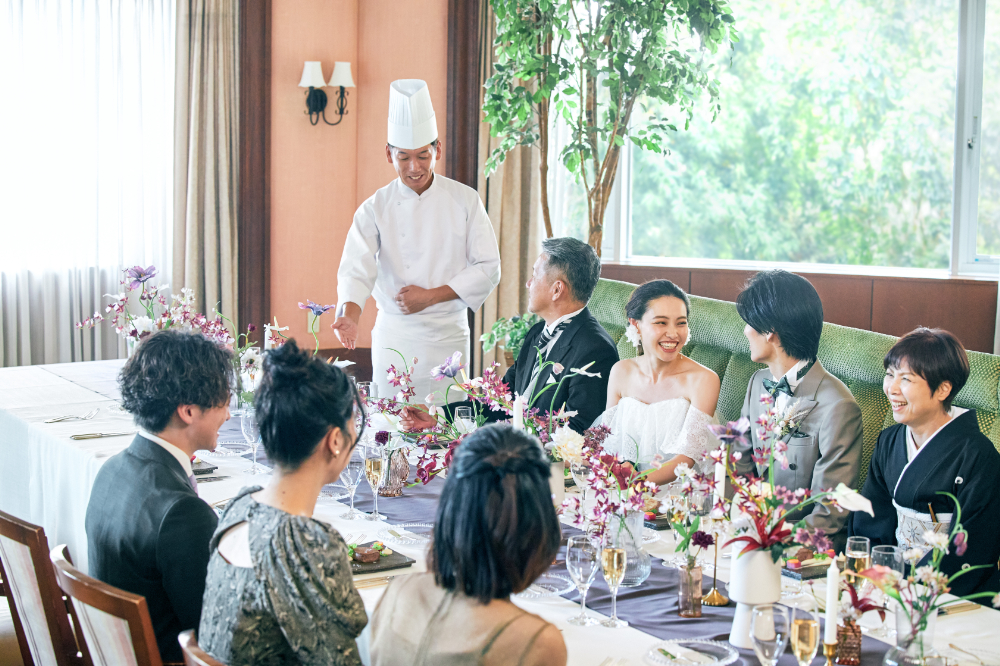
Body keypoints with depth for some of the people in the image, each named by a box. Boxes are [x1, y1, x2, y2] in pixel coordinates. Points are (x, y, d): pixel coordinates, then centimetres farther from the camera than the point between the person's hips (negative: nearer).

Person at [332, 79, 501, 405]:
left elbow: (488, 268, 0)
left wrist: (431, 296, -10)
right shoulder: (375, 209, -2)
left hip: (448, 337, 0)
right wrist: (351, 314, -33)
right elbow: (357, 268, -13)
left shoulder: (464, 201, 0)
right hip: (394, 338, 0)